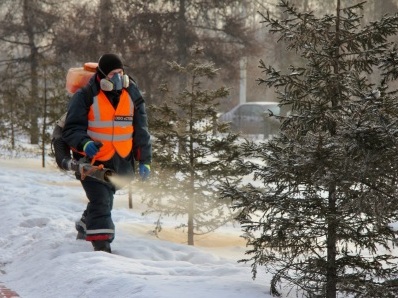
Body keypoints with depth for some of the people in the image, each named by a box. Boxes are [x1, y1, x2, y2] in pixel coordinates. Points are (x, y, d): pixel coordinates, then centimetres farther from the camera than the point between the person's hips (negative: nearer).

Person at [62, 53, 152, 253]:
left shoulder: (132, 95, 2)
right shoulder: (85, 96, -11)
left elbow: (141, 131, 8)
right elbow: (71, 129, -10)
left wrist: (144, 160, 5)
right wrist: (85, 143, -31)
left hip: (121, 161, 5)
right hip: (92, 160, -4)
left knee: (104, 199, 17)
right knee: (101, 201, -16)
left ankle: (85, 229, 42)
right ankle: (102, 245, -15)